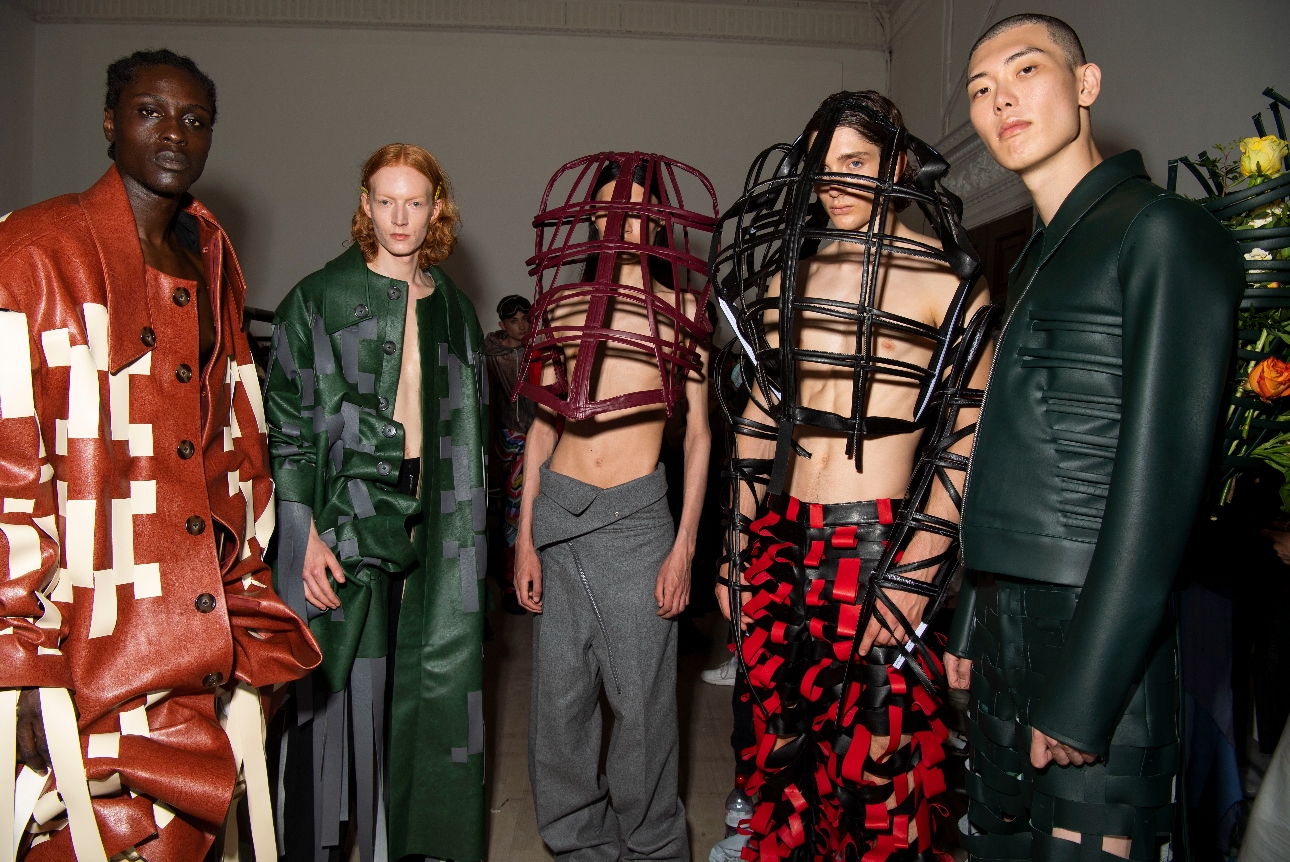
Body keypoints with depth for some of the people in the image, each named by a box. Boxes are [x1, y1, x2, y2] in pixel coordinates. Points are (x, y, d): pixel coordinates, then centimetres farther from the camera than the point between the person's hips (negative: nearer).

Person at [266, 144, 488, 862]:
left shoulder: (454, 310, 13)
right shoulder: (320, 299, 0)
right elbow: (287, 423, -4)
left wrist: (468, 529, 12)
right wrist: (306, 533, -13)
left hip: (433, 530, 4)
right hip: (346, 526, -4)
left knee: (425, 689, 7)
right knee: (341, 688, -1)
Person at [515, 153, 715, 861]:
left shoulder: (680, 306, 5)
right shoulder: (565, 302, 12)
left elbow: (698, 434, 3)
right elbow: (543, 423, 12)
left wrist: (684, 545, -5)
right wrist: (525, 534, 7)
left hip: (635, 517, -3)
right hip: (557, 510, 3)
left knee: (641, 704, 3)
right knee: (559, 703, 9)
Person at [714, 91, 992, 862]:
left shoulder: (946, 278, -2)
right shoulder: (787, 274, 12)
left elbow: (967, 438, -7)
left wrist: (917, 575, -14)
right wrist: (737, 551, 12)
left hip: (879, 542, -4)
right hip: (782, 540, 4)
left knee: (873, 755, 4)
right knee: (784, 735, 13)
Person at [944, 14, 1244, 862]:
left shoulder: (1161, 232, -8)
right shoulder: (1037, 260, 17)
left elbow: (1160, 473, -17)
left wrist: (1083, 695, -19)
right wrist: (972, 626, 16)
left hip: (1095, 637, -8)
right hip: (1007, 630, 8)